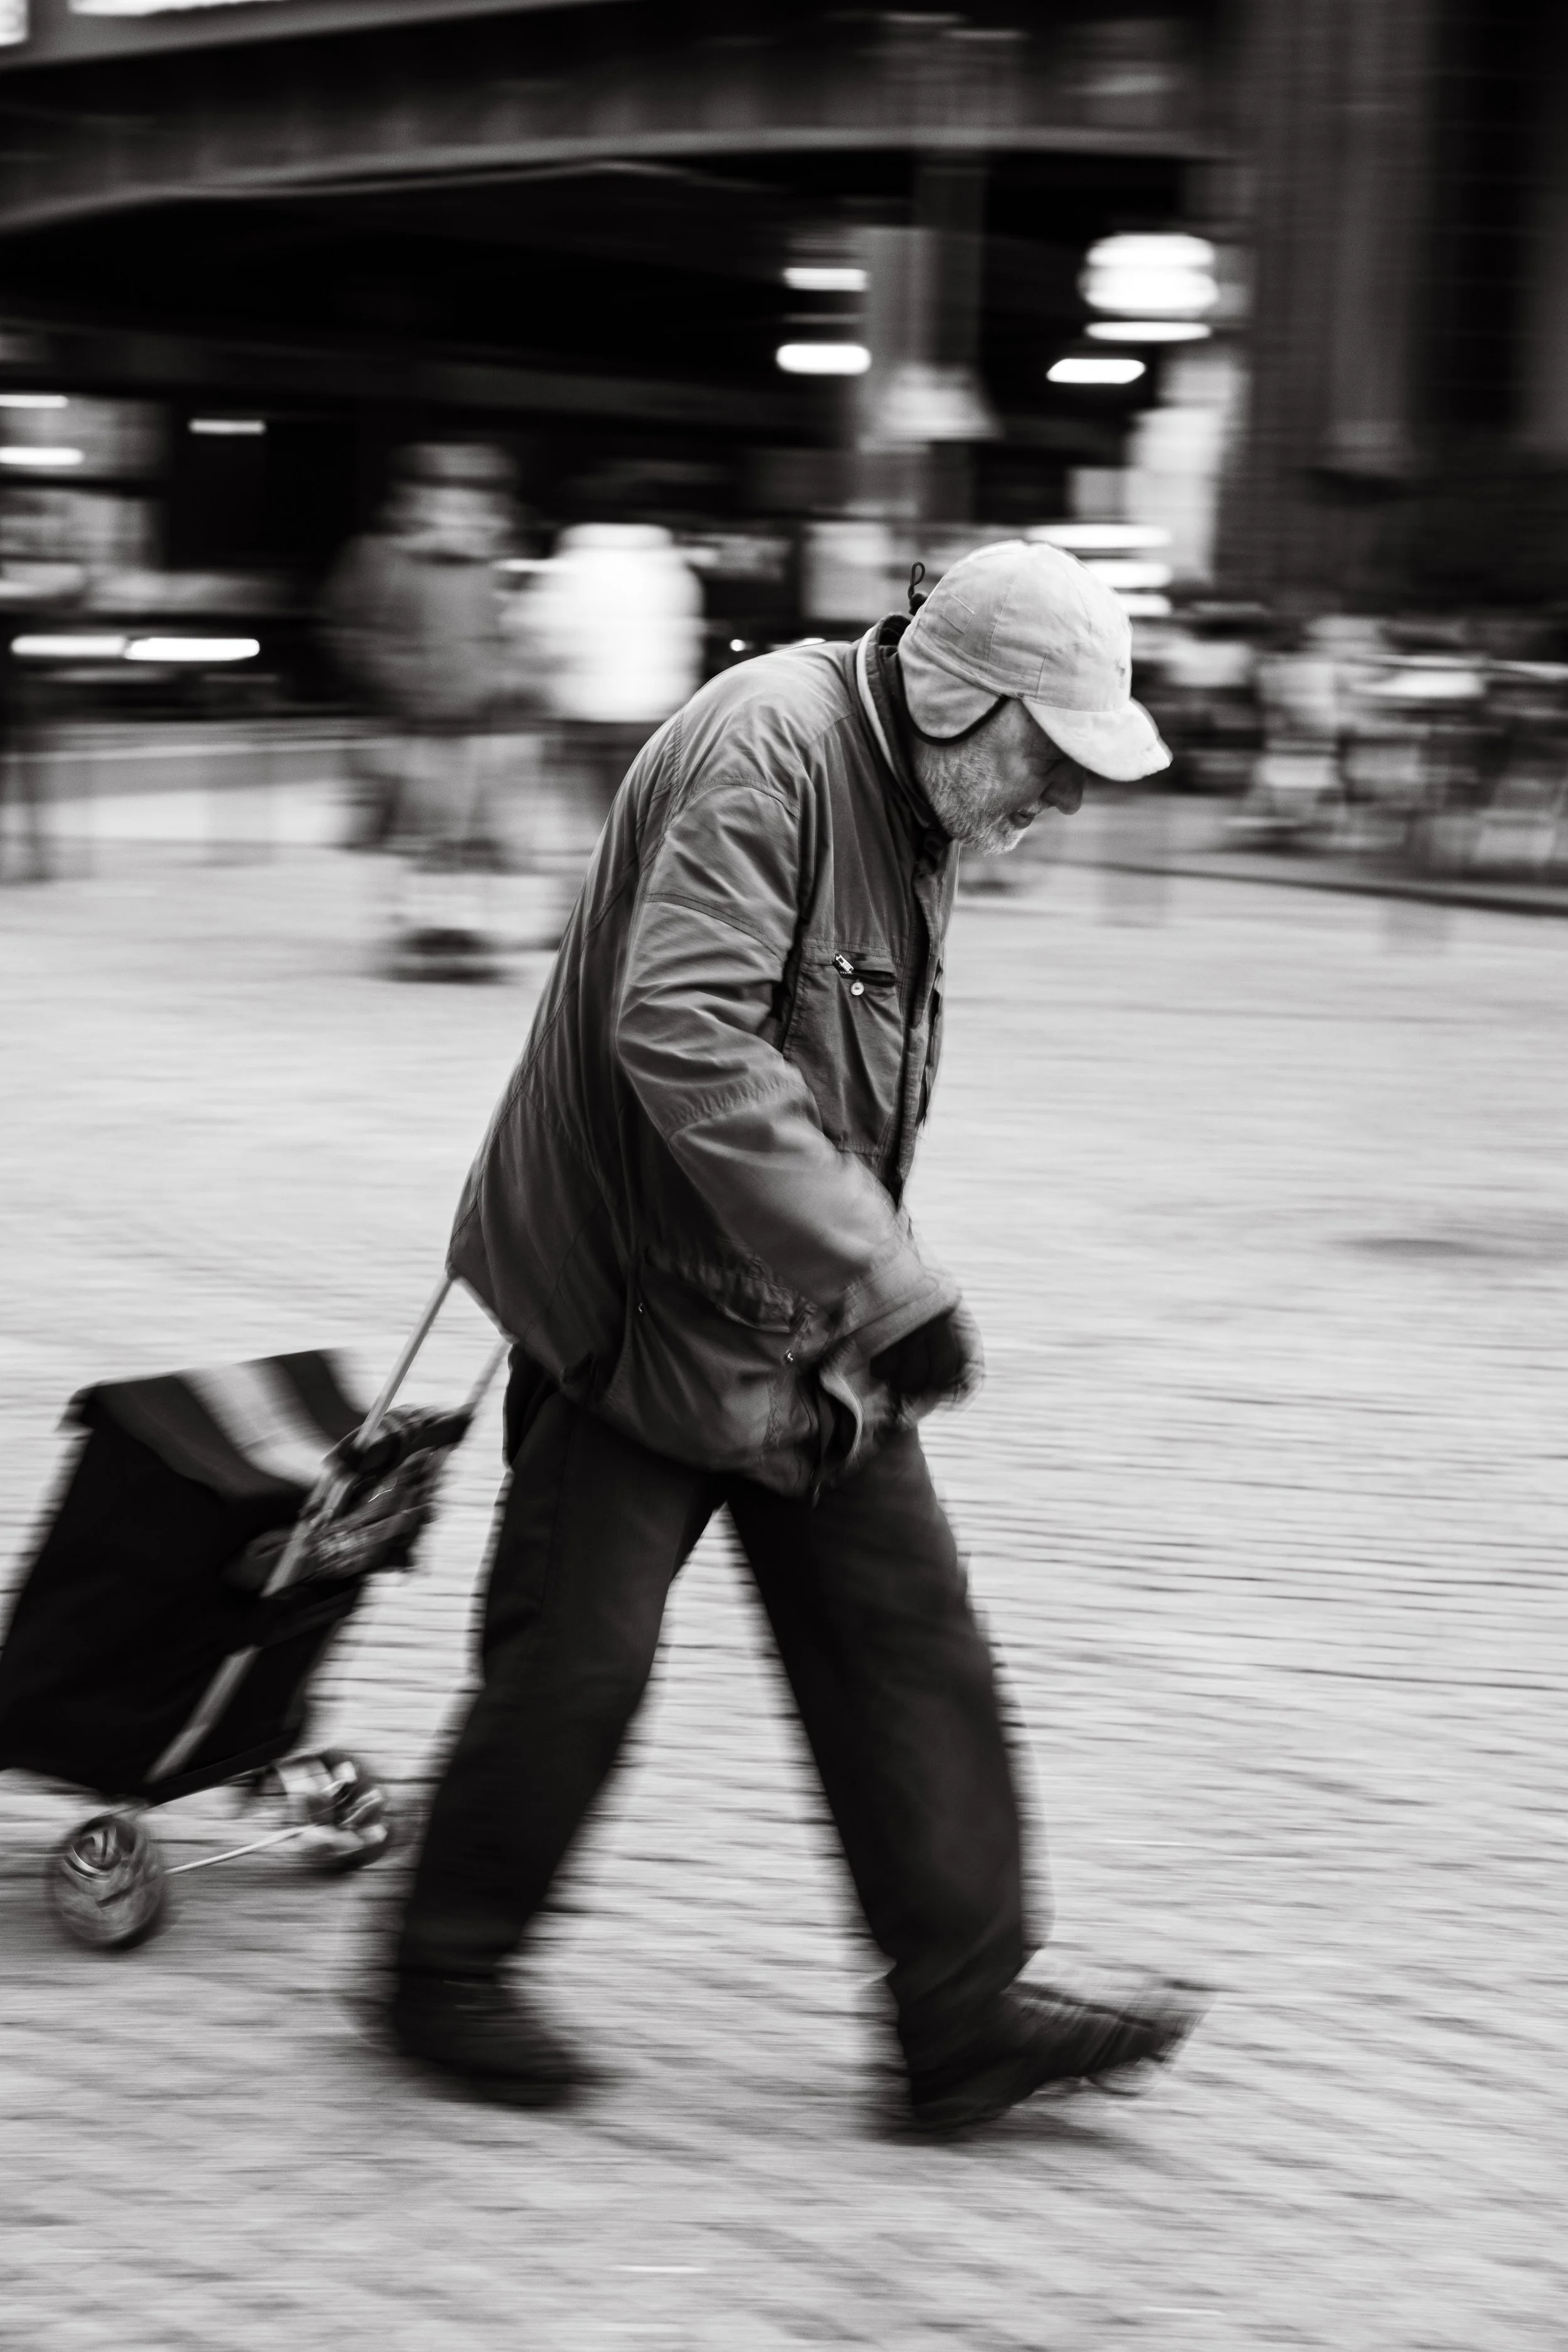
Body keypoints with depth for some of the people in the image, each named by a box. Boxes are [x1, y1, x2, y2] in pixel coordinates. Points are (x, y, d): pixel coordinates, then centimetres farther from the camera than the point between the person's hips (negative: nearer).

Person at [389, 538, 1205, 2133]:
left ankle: (966, 2015, 8)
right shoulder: (768, 755, -22)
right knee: (578, 1657, 1)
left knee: (908, 1641, 4)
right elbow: (682, 1038, -33)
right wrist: (889, 1279, -34)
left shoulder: (908, 798, 8)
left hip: (803, 1325, 9)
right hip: (640, 1300, -9)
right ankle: (445, 1974, 21)